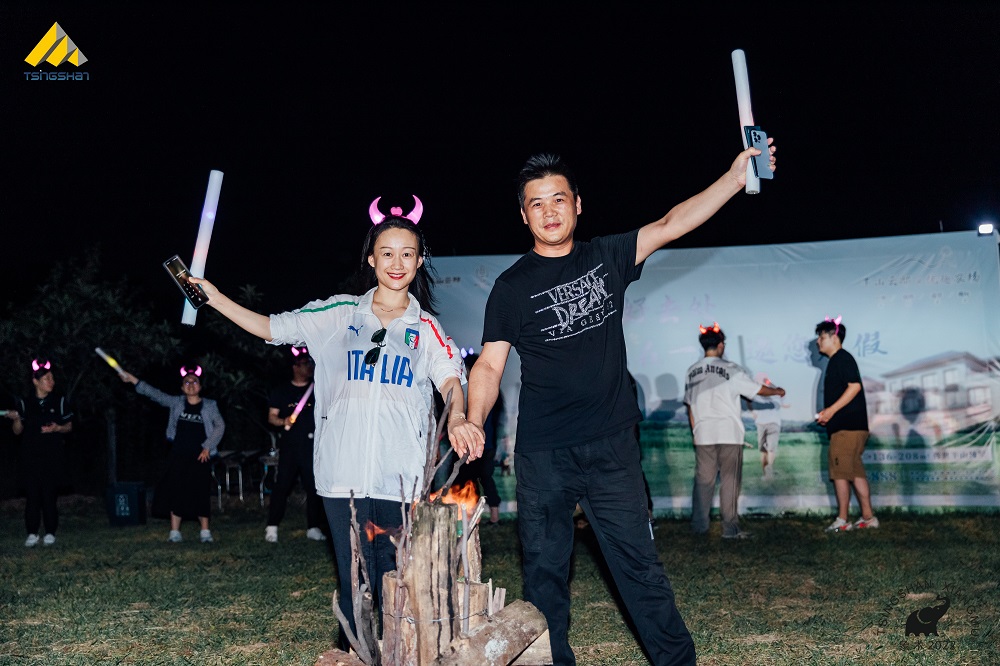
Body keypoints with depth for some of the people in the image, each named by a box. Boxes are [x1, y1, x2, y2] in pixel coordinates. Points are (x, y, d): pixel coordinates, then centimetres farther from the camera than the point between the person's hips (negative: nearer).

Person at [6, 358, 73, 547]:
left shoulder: (60, 401, 3)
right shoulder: (25, 403, 4)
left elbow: (69, 427, 7)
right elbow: (18, 431, 6)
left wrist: (57, 428, -13)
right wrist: (16, 418, -14)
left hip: (53, 455, -1)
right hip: (30, 455, 1)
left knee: (49, 493, -3)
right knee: (32, 494, -2)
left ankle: (50, 532, 5)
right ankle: (32, 533, 5)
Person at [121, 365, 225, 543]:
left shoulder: (209, 406, 0)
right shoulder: (176, 403, 3)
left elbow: (220, 426, 1)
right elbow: (154, 394, -1)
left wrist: (208, 447, -7)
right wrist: (132, 378, -7)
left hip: (200, 457, -1)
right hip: (179, 456, 1)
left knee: (201, 494, 2)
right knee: (177, 493, 2)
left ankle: (205, 531, 14)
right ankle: (174, 532, 11)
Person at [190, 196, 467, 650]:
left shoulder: (427, 329, 12)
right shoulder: (339, 314, 13)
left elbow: (450, 378, -2)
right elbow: (270, 328, 13)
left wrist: (457, 417, -23)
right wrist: (213, 296, 4)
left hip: (401, 476, 0)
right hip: (343, 472, 0)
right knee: (353, 581, 1)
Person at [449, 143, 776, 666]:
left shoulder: (607, 258, 7)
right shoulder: (512, 287, 1)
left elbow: (671, 225, -3)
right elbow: (490, 365, -3)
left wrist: (735, 178, -14)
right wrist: (474, 421, -21)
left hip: (612, 446, 1)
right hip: (542, 455, -1)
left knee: (639, 564, 4)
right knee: (545, 573, 7)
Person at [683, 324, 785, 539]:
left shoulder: (692, 371, 6)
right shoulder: (730, 369, -7)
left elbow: (690, 406, 10)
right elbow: (758, 390, 3)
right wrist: (777, 391, 22)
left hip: (703, 435, 4)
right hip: (729, 434, -4)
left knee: (703, 480, 9)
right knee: (729, 481, 2)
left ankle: (699, 526, 13)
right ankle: (730, 528, 2)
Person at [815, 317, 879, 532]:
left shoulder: (843, 358, -9)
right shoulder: (836, 361, 21)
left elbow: (855, 386, -21)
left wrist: (831, 410, -20)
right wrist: (826, 415, 13)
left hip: (848, 426, -10)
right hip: (844, 426, 10)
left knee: (840, 471, -8)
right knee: (855, 472, 11)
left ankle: (842, 520, -4)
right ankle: (868, 517, 15)